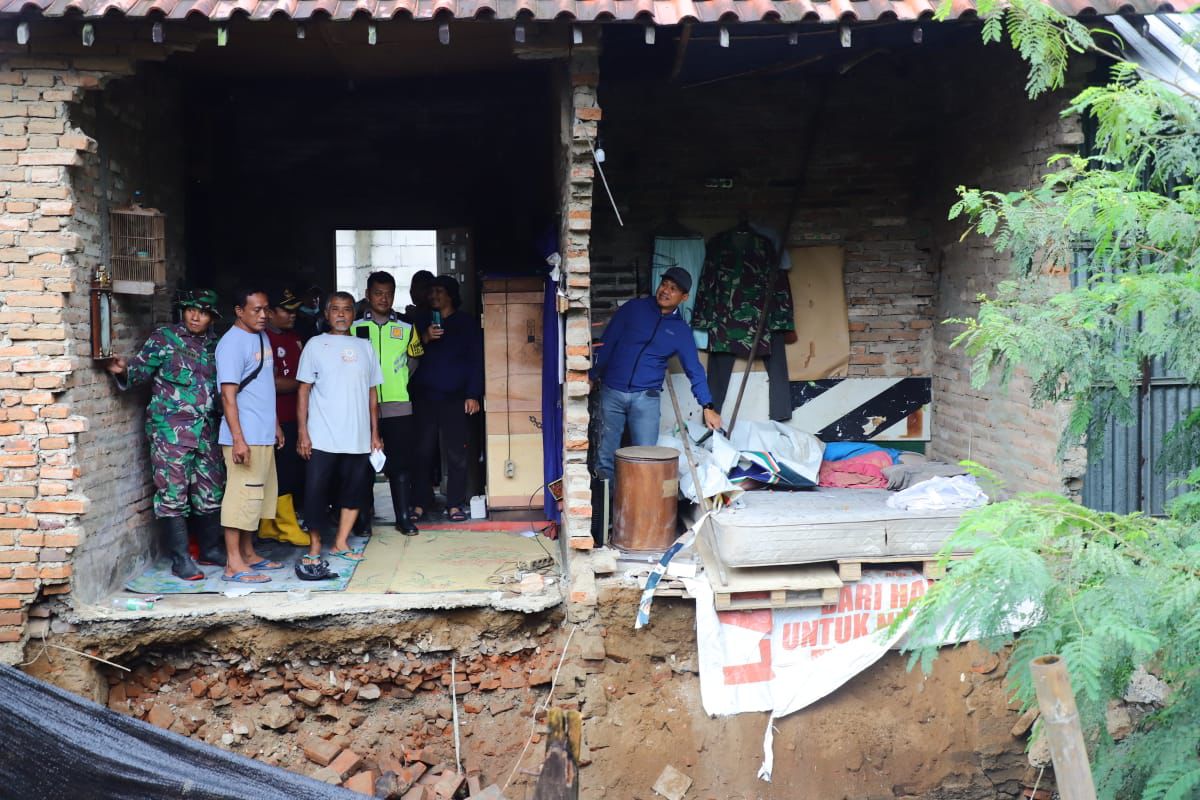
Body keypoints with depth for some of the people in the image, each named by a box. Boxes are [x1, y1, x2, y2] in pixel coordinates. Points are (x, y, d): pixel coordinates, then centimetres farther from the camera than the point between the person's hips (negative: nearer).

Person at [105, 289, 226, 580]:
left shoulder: (213, 344, 12)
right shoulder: (164, 338, -3)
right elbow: (141, 368, -9)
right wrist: (124, 370, -28)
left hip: (206, 431, 6)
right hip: (170, 431, -5)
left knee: (210, 492, 12)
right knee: (173, 493, -3)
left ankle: (210, 550, 26)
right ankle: (181, 559, 3)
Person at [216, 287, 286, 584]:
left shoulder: (262, 337, 15)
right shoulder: (232, 343, -13)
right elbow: (228, 394, -17)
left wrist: (275, 425, 22)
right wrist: (238, 439, -22)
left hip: (264, 435, 9)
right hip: (244, 437, -9)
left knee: (258, 494, 14)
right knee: (241, 495, -7)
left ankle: (248, 554, 24)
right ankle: (234, 565, -3)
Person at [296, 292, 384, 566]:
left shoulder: (364, 346, 12)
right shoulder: (316, 345, 3)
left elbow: (372, 392, 14)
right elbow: (304, 390, 1)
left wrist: (375, 432, 9)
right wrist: (303, 432, -7)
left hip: (358, 438, 3)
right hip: (322, 437, -3)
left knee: (355, 489, 5)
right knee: (317, 490, -2)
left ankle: (341, 543, 15)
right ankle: (315, 546, 10)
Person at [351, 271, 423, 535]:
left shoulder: (406, 329, 7)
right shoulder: (354, 328, 3)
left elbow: (413, 361, 15)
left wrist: (395, 382, 7)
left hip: (398, 406, 1)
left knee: (399, 463, 2)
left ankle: (403, 516, 8)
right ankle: (364, 515, 17)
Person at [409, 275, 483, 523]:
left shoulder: (466, 322, 7)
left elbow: (476, 360, 4)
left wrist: (473, 395, -3)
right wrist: (424, 339, -9)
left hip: (455, 397, -2)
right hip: (424, 397, 2)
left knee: (456, 453, -2)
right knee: (422, 451, -2)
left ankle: (455, 504, 4)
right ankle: (420, 503, 5)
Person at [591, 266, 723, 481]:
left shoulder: (681, 331, 5)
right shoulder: (633, 309, 3)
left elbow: (694, 370, 6)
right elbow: (607, 343, 5)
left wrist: (708, 407, -1)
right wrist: (593, 376, 0)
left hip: (646, 398, 0)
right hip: (611, 392, 0)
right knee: (606, 455, 4)